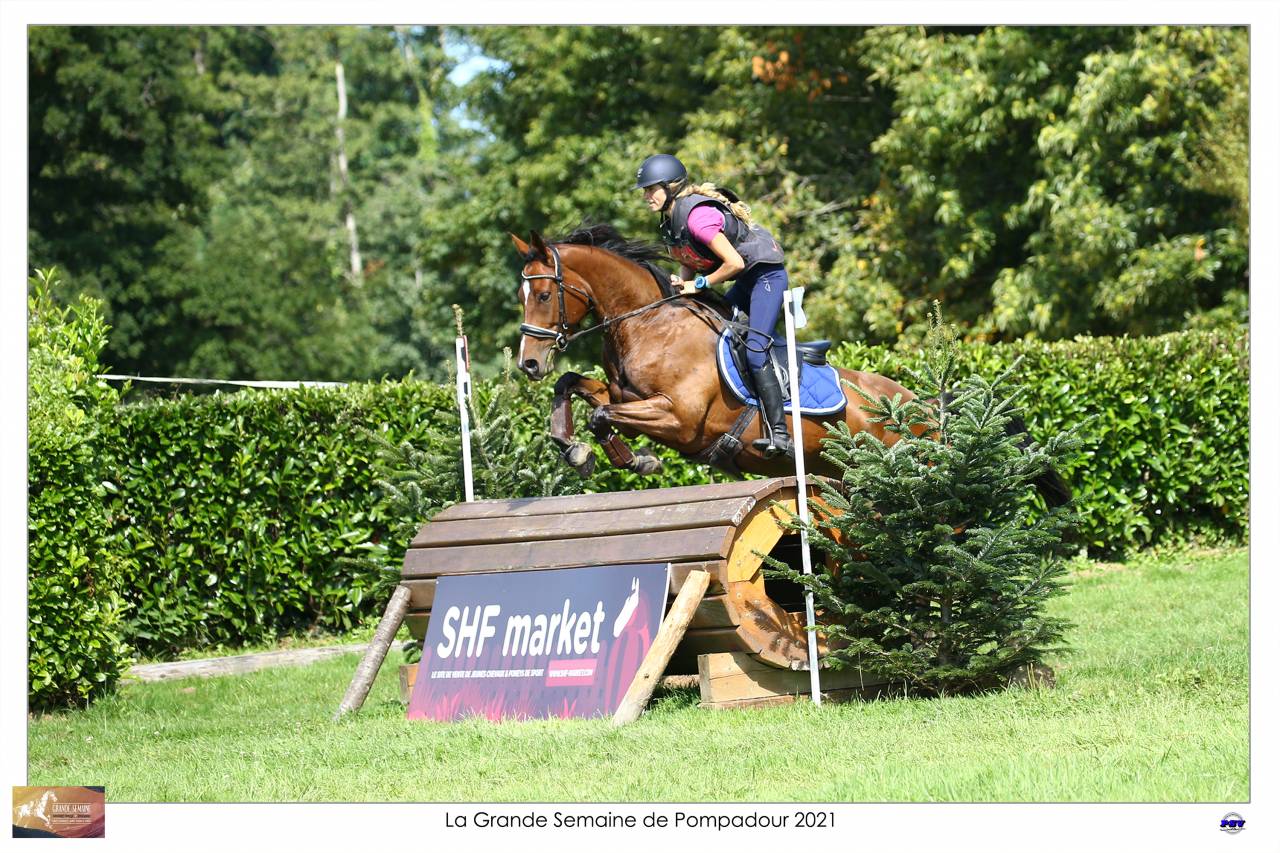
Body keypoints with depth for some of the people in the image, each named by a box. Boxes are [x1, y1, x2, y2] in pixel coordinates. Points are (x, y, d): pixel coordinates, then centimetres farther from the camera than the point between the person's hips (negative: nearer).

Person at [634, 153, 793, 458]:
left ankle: (779, 434, -25)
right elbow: (690, 262, 17)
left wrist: (700, 284, -16)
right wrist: (682, 284, -5)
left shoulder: (696, 215, -25)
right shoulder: (670, 219, 5)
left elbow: (734, 262, -28)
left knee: (755, 351, -21)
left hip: (766, 275, -11)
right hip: (745, 282, 11)